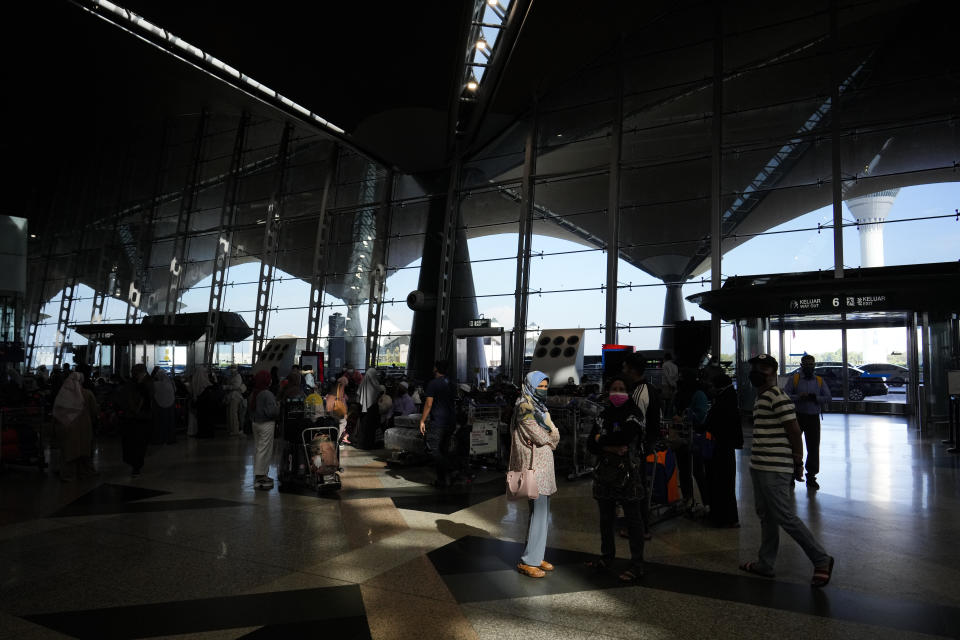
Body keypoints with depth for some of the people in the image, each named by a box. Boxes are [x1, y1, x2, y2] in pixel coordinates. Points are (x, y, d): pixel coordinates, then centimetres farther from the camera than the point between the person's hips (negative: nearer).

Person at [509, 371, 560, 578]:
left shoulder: (540, 406, 15)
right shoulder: (525, 407, -14)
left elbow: (554, 433, 12)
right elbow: (540, 437, -17)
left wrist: (546, 437, -7)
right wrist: (551, 437, 1)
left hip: (543, 464, 9)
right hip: (533, 466, -9)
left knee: (542, 513, 13)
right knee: (539, 513, -7)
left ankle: (536, 556, 23)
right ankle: (527, 561, 2)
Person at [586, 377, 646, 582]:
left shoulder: (634, 415, -5)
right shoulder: (603, 415, 9)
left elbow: (625, 436, -23)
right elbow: (590, 444, 2)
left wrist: (601, 440, -7)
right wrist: (611, 448, -15)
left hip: (628, 474, -5)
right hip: (604, 472, 6)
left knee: (633, 520, 2)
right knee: (605, 518, 16)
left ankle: (636, 565, 11)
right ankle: (607, 557, 32)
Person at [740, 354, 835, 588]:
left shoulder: (778, 398, -15)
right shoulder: (761, 398, 15)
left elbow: (794, 432, -16)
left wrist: (798, 464, -11)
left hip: (774, 470, -10)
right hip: (759, 467, 10)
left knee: (786, 518, -3)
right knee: (766, 517, 15)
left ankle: (822, 560, 11)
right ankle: (765, 564, 25)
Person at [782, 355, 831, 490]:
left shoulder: (820, 381, 10)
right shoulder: (793, 379, 3)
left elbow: (828, 398, 2)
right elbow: (785, 395, -6)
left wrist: (814, 397, -14)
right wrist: (799, 397, -20)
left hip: (813, 418, 2)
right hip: (797, 417, -2)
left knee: (813, 448, 3)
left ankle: (811, 476, 14)